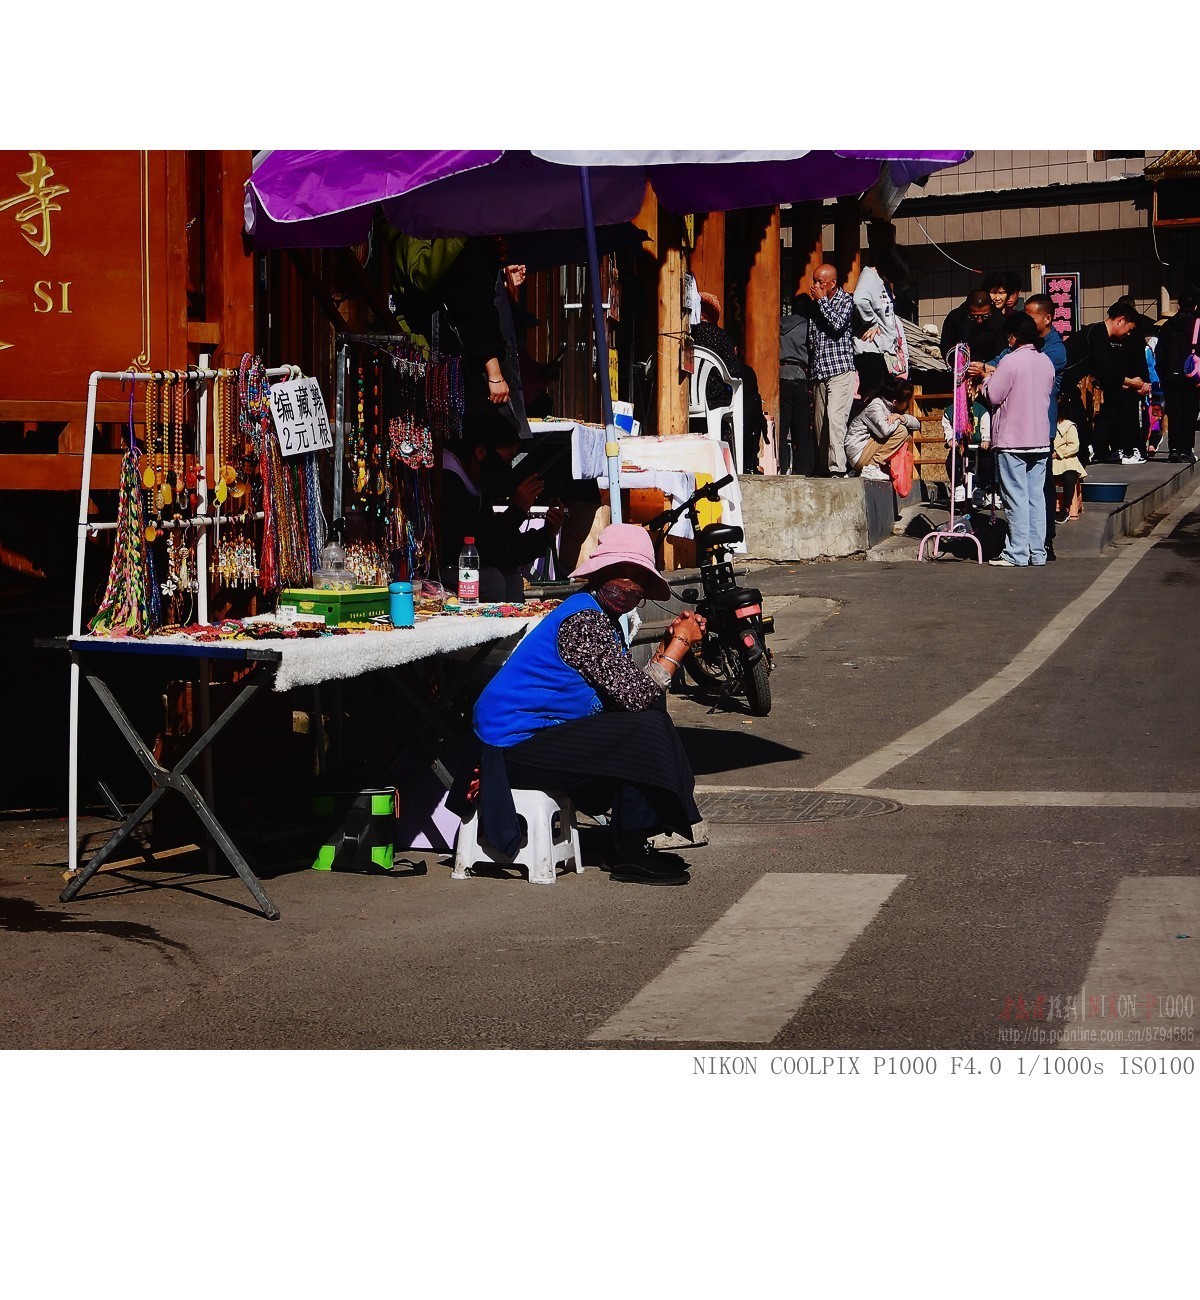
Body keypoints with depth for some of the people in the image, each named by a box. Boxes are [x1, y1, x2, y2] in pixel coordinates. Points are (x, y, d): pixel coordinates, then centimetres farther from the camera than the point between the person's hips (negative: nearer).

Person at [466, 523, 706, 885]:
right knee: (646, 731, -17)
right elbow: (635, 695, -21)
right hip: (518, 744, -11)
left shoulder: (603, 618, 14)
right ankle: (631, 855, -6)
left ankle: (632, 845, 14)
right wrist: (680, 643, -11)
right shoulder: (584, 620, -19)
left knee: (650, 717, 14)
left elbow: (629, 692, 9)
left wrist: (667, 646, 6)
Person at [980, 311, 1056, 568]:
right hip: (1040, 439, 7)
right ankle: (1037, 553, 10)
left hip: (1012, 441, -6)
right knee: (1037, 496, 9)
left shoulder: (1011, 361, -14)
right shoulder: (1046, 362, 8)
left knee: (1016, 498, -4)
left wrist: (988, 379, 8)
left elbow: (993, 396, -14)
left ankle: (1017, 554, -3)